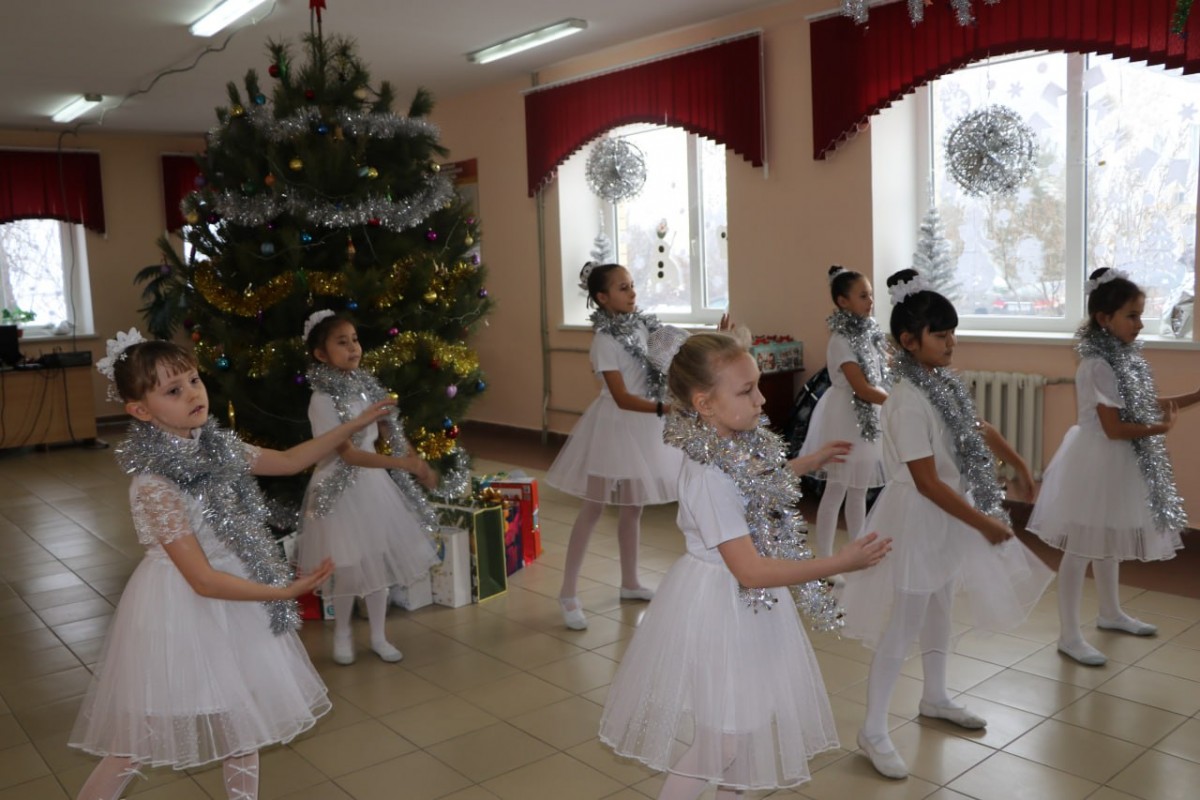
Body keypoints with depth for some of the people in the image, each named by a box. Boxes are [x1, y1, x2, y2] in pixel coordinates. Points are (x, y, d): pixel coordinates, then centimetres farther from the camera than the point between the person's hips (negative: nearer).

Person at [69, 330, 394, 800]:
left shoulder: (215, 448, -4)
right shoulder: (154, 485, -26)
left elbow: (290, 461, 11)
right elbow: (203, 580, -25)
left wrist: (353, 426, 6)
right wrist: (286, 592, -19)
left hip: (232, 605, 7)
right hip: (182, 612, -7)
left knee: (243, 722, 19)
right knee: (140, 742, 8)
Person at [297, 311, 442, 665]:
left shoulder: (366, 386, 1)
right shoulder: (323, 400, -18)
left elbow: (391, 432, 7)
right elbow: (348, 454, -22)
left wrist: (418, 465, -3)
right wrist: (401, 463, -25)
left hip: (374, 482, 6)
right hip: (341, 488, -6)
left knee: (380, 558, 12)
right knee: (348, 565, 6)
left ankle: (378, 636, 28)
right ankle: (342, 633, 31)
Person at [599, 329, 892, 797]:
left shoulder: (740, 446, -2)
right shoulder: (708, 477, -30)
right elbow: (750, 569, -29)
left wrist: (809, 463, 23)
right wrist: (840, 563, -26)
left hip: (751, 606, 9)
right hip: (719, 609, -9)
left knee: (746, 722, 21)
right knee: (722, 741, 4)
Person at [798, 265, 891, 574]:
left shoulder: (869, 332, 7)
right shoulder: (840, 340, -18)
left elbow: (881, 376, 14)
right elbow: (863, 389, -22)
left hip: (870, 417, 8)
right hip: (846, 419, -8)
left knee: (860, 488, 15)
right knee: (837, 489, -1)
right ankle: (824, 560, 9)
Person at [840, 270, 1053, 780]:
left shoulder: (944, 382, 1)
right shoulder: (908, 401, -25)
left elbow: (980, 430, 19)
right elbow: (927, 483, -25)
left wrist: (1020, 467, 28)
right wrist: (983, 523, -19)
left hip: (949, 515, 9)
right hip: (919, 518, -9)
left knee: (939, 608, 23)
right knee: (902, 625, -2)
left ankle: (934, 698, 44)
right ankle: (873, 731, 11)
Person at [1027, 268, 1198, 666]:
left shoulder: (1125, 357, 6)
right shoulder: (1098, 365, -23)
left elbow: (1143, 406, 12)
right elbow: (1114, 429, -23)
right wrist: (1161, 428, -10)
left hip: (1120, 462, 10)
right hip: (1098, 462, -9)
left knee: (1109, 541, 23)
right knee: (1082, 547, -1)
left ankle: (1110, 613, 42)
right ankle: (1069, 635, 9)